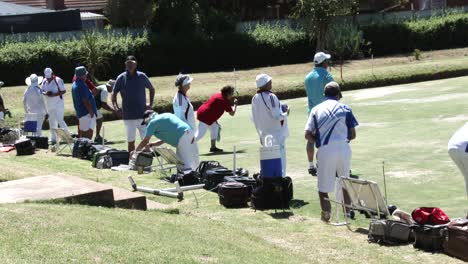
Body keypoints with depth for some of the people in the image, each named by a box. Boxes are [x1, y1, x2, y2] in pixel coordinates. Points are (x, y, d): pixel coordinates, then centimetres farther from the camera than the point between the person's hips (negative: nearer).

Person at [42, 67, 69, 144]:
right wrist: (45, 93, -12)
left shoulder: (58, 80, -13)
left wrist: (54, 94, -24)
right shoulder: (44, 82, 6)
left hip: (58, 104, -6)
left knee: (60, 120, -12)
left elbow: (63, 91, -12)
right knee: (52, 122, 10)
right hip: (49, 105, 7)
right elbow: (42, 91, 12)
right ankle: (53, 139, 19)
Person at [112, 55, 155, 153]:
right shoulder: (121, 78, -1)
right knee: (130, 140, 8)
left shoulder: (142, 76, 1)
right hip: (128, 116, 0)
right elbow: (114, 93, 4)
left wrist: (150, 104, 5)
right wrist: (115, 106, -10)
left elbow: (151, 89, 13)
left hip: (142, 114, 0)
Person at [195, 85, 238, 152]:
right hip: (205, 117, -10)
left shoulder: (218, 95, 16)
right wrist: (235, 104, 13)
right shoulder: (225, 101, -10)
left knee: (215, 127, 17)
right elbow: (232, 113, -3)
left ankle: (213, 147, 18)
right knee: (200, 134, -7)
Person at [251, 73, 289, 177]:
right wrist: (286, 112, -1)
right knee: (280, 159, -1)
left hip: (264, 134, 7)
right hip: (276, 134, -7)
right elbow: (277, 116, -21)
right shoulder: (271, 97, -18)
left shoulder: (255, 98, 5)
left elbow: (254, 119, 11)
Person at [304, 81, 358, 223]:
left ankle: (326, 211, -17)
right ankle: (347, 211, 23)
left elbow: (308, 135, 1)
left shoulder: (316, 109, 9)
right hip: (343, 149, 1)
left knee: (323, 187, 3)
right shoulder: (345, 108, 8)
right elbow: (353, 135, 7)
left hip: (325, 151, -1)